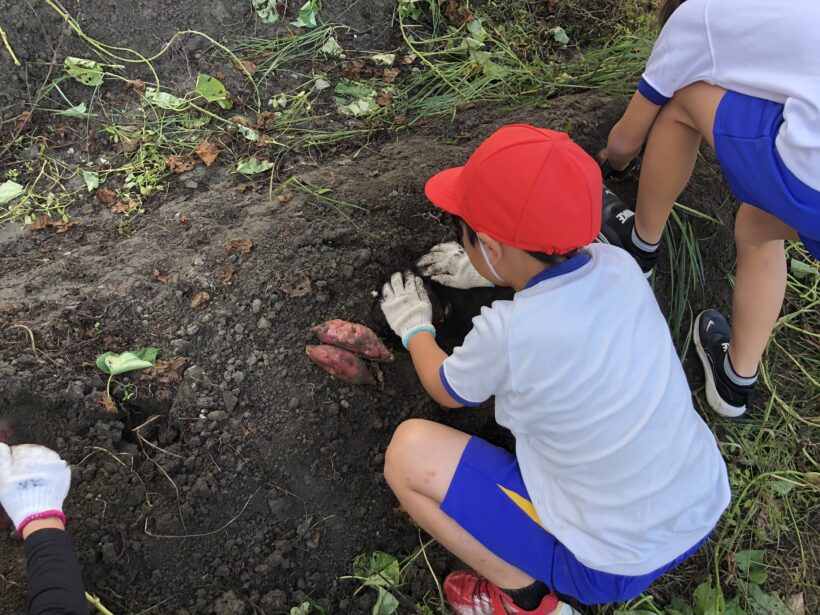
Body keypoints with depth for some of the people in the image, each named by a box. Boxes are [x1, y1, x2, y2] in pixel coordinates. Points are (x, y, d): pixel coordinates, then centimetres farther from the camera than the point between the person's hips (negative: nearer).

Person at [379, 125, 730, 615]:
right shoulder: (620, 265, -10)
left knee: (409, 450, -9)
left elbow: (447, 391, -1)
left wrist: (414, 327, 16)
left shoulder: (507, 333, -26)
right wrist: (486, 272, 25)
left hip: (614, 567, -6)